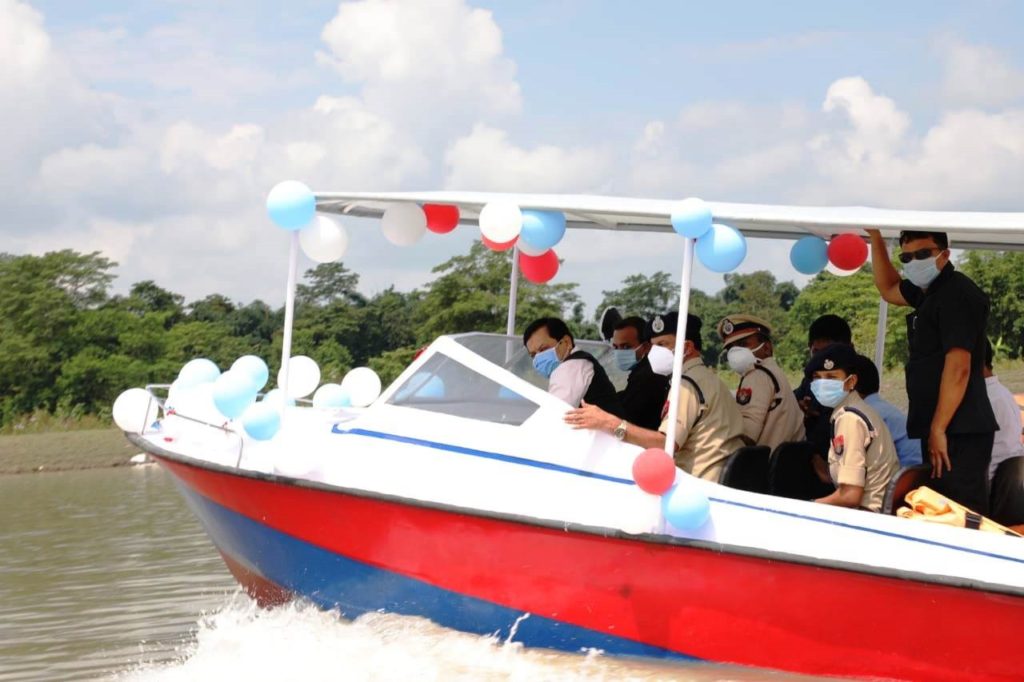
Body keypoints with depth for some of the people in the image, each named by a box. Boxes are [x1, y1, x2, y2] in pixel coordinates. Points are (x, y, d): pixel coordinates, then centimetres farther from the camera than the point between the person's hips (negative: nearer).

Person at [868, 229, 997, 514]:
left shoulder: (956, 293, -12)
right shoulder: (930, 292, 17)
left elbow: (958, 367, -20)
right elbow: (888, 289, 39)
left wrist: (938, 430, -21)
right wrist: (875, 237, 28)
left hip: (959, 433, -10)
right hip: (942, 430, 10)